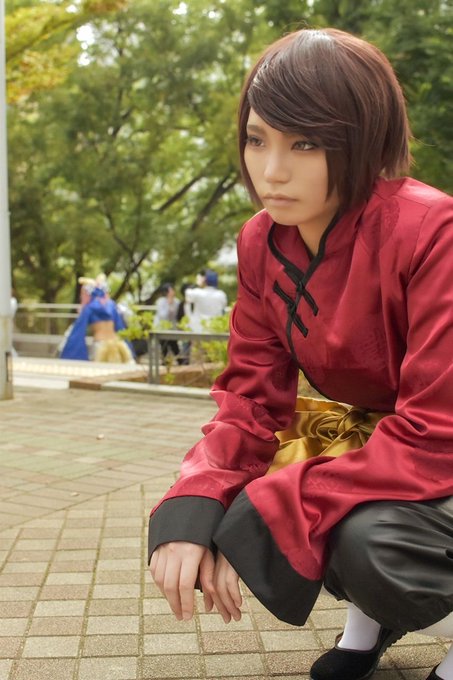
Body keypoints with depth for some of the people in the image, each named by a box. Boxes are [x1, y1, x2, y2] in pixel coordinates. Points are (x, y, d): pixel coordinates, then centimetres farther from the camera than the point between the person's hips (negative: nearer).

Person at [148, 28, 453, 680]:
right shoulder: (261, 242, -6)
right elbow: (253, 398, -7)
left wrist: (264, 518, -32)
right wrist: (192, 508, -26)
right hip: (369, 438, 7)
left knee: (370, 542, -35)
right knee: (212, 505, -12)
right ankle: (372, 608, 14)